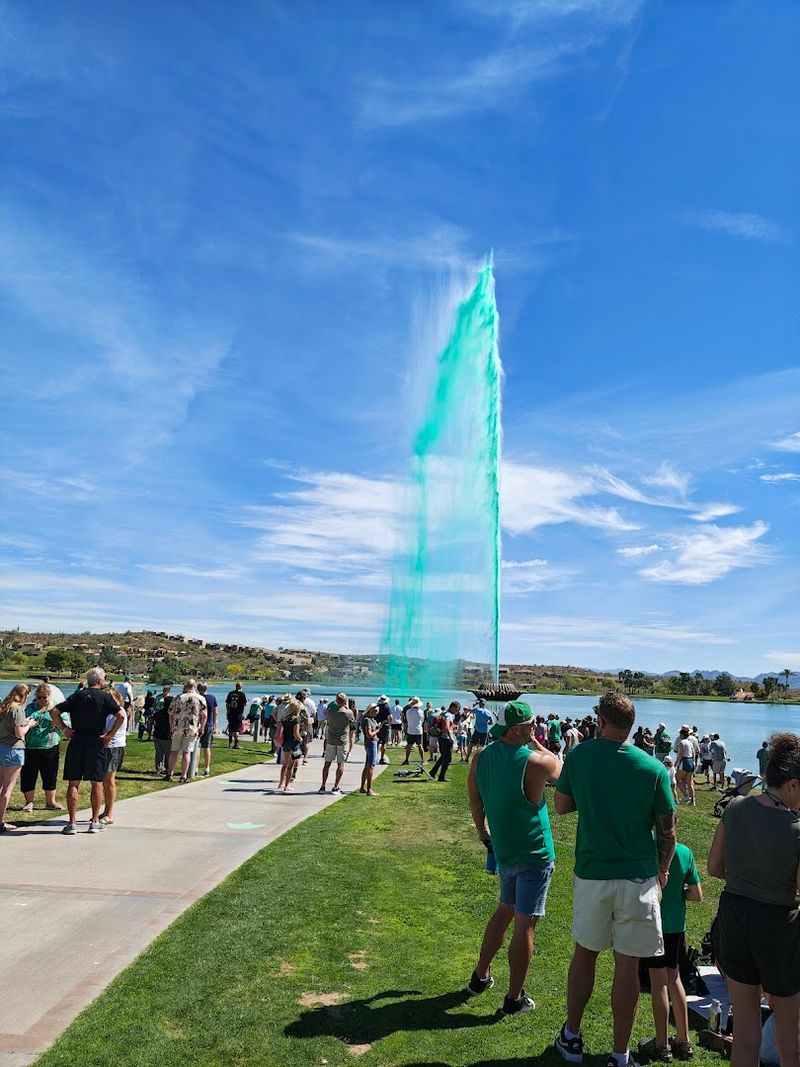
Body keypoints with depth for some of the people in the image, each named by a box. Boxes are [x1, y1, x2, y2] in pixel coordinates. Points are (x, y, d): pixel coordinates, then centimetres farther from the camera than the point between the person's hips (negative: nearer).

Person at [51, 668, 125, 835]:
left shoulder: (77, 695, 7)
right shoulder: (105, 697, -2)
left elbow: (54, 712, 0)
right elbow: (121, 716, -15)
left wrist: (64, 729, 4)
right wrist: (110, 734, -5)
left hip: (76, 741, 2)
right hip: (97, 743, -2)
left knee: (73, 783, 6)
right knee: (97, 783, 8)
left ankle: (72, 823, 6)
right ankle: (95, 821, 12)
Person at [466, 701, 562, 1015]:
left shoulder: (481, 758, -4)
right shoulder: (536, 762, -22)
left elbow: (475, 803, 6)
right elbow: (559, 767, 1)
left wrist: (483, 832, 20)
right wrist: (536, 743, 5)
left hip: (504, 851, 7)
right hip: (535, 854, -6)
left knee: (505, 910, 24)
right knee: (525, 924, 4)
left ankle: (480, 977, 34)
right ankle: (515, 998, 14)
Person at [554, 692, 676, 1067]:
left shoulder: (578, 757, -8)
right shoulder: (653, 768, -10)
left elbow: (561, 805, 5)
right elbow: (667, 831, -3)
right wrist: (663, 869, 13)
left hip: (591, 874, 1)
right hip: (638, 877, -1)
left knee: (584, 954, 18)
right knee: (627, 965, 9)